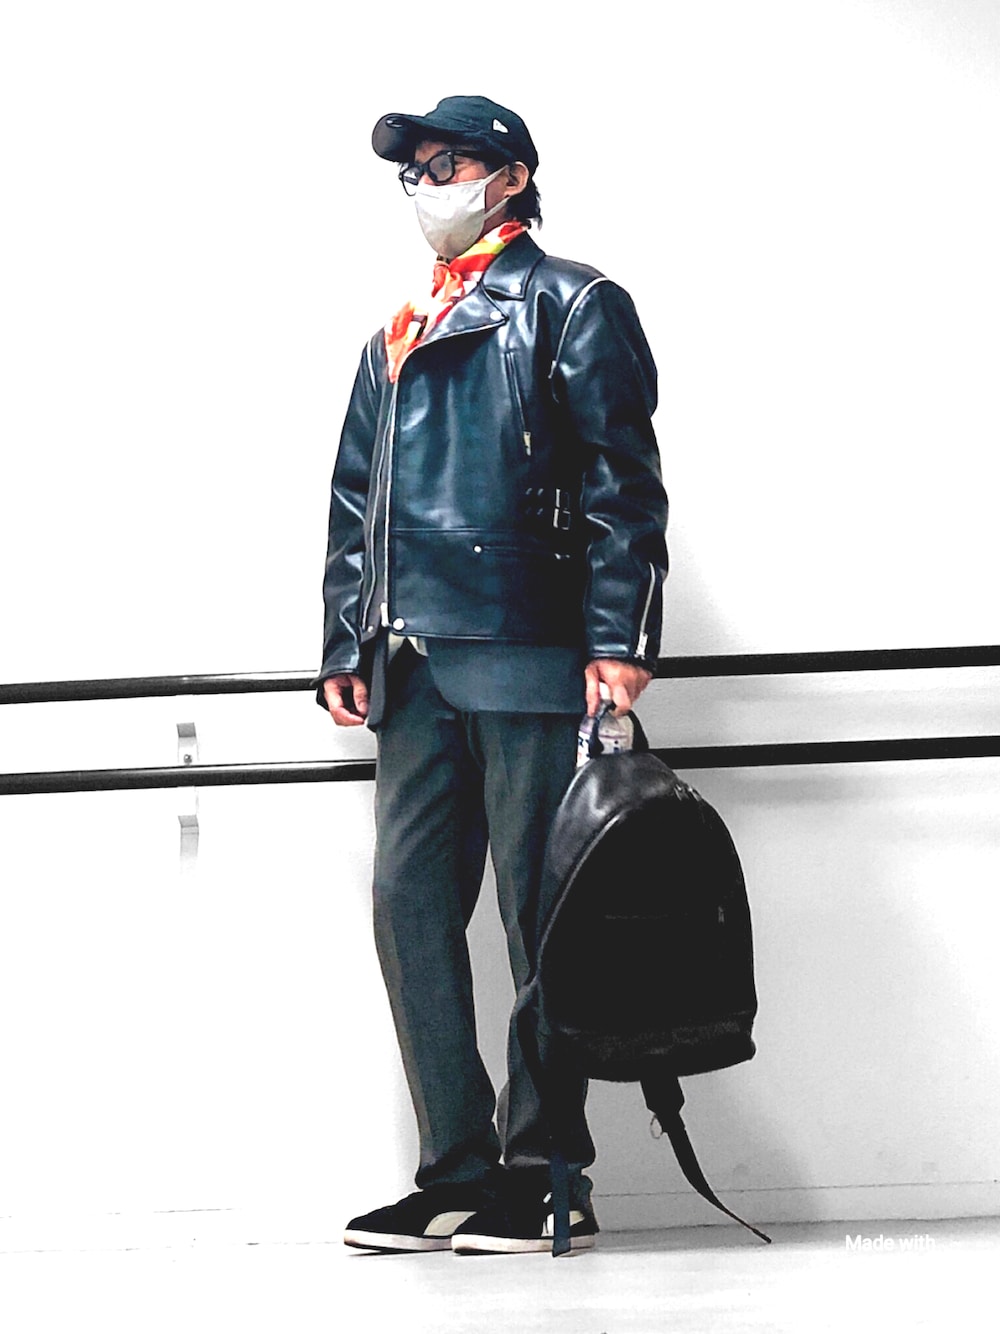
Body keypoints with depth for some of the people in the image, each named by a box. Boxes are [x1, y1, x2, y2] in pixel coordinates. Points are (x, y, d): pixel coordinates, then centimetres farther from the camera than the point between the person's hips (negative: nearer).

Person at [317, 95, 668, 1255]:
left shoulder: (571, 307, 4)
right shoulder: (396, 339, 24)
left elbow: (624, 482, -4)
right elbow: (353, 500, 25)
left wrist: (619, 639, -13)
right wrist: (346, 647, 16)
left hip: (529, 653, -7)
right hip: (416, 668, 7)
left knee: (539, 914, -6)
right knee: (411, 907, 1)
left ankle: (543, 1178, 0)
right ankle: (459, 1176, 5)